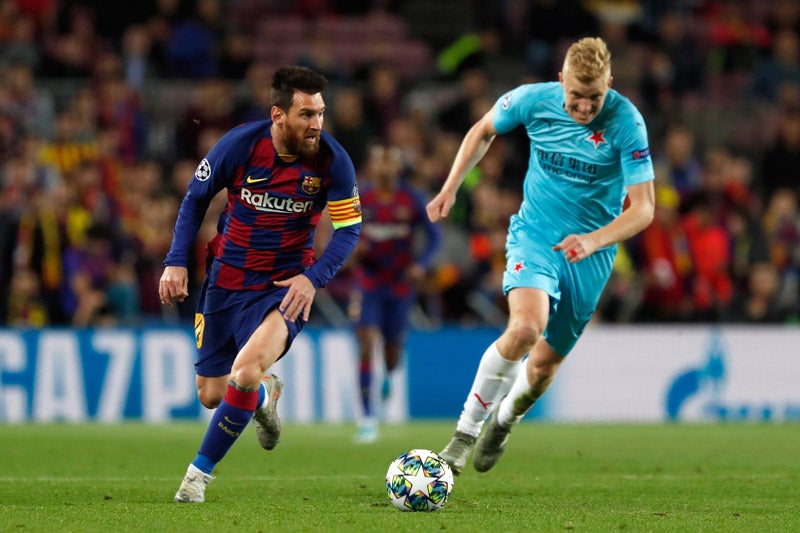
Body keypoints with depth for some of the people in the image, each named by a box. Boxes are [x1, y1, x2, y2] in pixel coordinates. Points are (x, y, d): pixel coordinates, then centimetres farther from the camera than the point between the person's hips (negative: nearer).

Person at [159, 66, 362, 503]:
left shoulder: (332, 160, -15)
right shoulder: (238, 145, -14)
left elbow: (348, 229, -7)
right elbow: (196, 197, 2)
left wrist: (313, 278, -22)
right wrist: (176, 261, -5)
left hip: (285, 286, -2)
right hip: (227, 281, 2)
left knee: (245, 371, -27)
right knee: (211, 395, 8)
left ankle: (200, 472, -8)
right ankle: (265, 394, 45)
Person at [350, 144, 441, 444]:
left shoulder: (412, 200, -5)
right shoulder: (360, 200, -3)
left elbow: (434, 236, 1)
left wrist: (421, 263, -16)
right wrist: (353, 248, -15)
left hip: (400, 285, 0)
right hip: (368, 285, 0)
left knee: (393, 352, 9)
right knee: (366, 346, -15)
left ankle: (388, 375, 49)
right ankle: (368, 417, -13)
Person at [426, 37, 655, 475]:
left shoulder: (626, 123, -19)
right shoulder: (533, 100, -13)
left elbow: (643, 208, -18)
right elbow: (483, 131, 10)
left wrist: (593, 241, -34)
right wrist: (450, 188, 5)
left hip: (590, 256, 0)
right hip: (534, 235, 0)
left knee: (546, 362, 7)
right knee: (526, 327, -28)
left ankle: (503, 421, 42)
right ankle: (466, 431, -14)